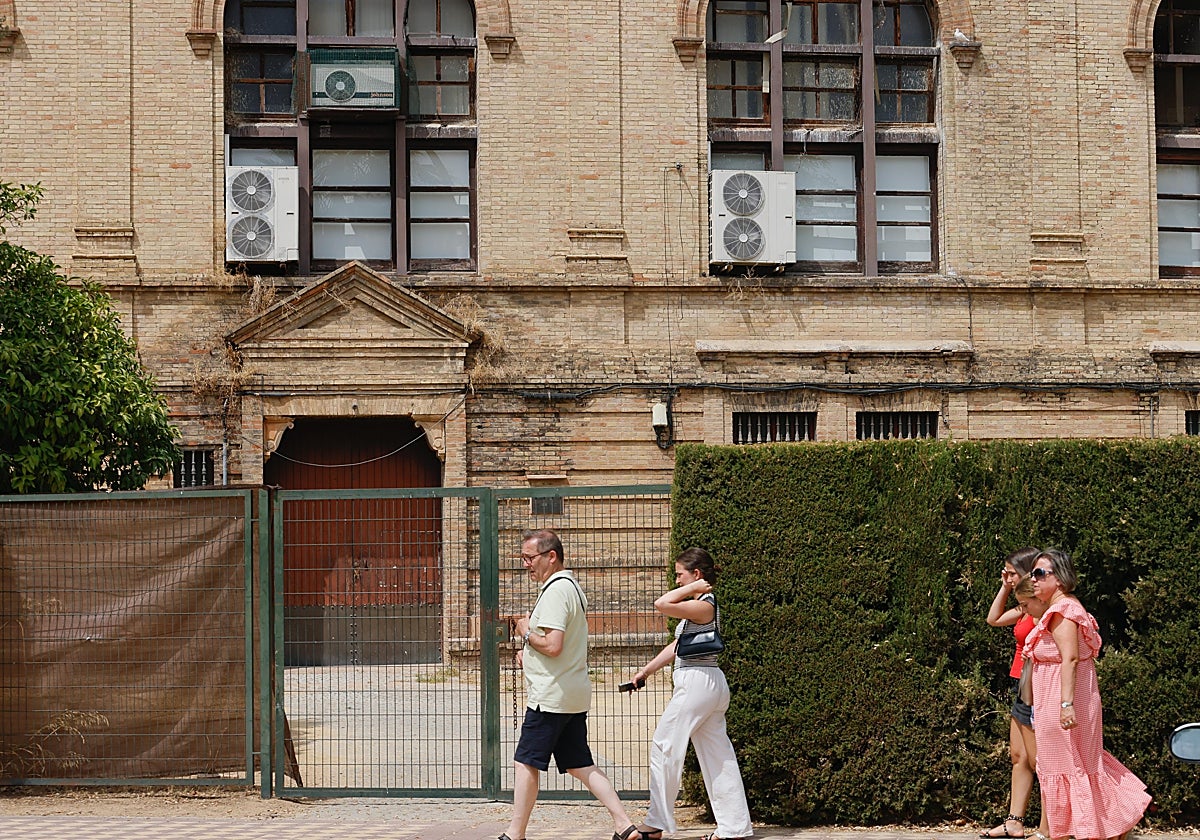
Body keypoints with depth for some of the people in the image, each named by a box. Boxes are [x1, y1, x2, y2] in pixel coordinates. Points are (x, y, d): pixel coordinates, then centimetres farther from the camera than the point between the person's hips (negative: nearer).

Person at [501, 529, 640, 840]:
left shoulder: (555, 590, -16)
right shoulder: (571, 586, 17)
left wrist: (526, 633, -7)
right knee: (579, 765, 9)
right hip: (575, 694, 10)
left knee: (526, 763, -1)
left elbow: (553, 645, -25)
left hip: (551, 696, -10)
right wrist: (529, 652, 14)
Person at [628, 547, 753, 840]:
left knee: (664, 747, -3)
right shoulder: (701, 606, 17)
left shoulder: (703, 606, -14)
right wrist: (646, 671, 19)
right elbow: (676, 647, 20)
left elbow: (662, 604, -27)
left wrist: (693, 588, -14)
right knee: (717, 754, 8)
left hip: (697, 682, -10)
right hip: (712, 684, 10)